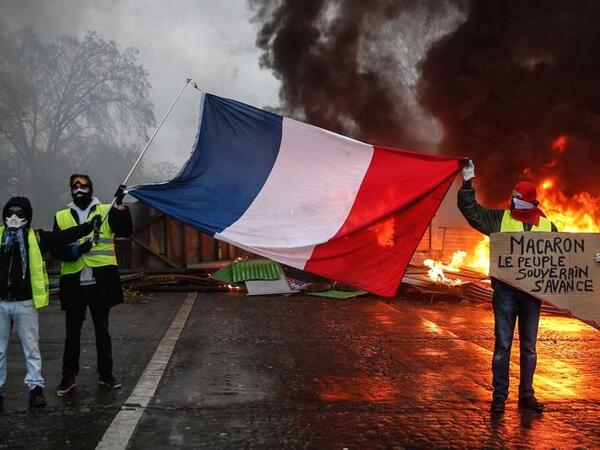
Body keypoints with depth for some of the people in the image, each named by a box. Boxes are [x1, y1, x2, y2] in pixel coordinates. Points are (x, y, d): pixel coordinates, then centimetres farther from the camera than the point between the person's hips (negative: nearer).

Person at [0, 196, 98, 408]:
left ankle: (35, 387, 15)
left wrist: (90, 225, -11)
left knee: (31, 348, 7)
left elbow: (65, 236, -4)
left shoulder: (37, 238, 0)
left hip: (25, 303, -2)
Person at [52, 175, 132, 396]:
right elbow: (56, 249, 3)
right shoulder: (61, 217, 8)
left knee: (102, 330, 10)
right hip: (74, 283, 1)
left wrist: (120, 204, -24)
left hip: (100, 282, -1)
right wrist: (72, 252, -18)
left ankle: (106, 374, 20)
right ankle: (69, 376, 20)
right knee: (72, 333, 9)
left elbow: (125, 230, -11)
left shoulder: (107, 211, 4)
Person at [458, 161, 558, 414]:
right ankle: (499, 396, 9)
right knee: (503, 345, 1)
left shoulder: (547, 227, 7)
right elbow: (471, 211, 1)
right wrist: (468, 185, -8)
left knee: (529, 346, 11)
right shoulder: (500, 219, 2)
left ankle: (526, 395, 22)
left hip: (533, 292, 2)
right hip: (505, 290, -2)